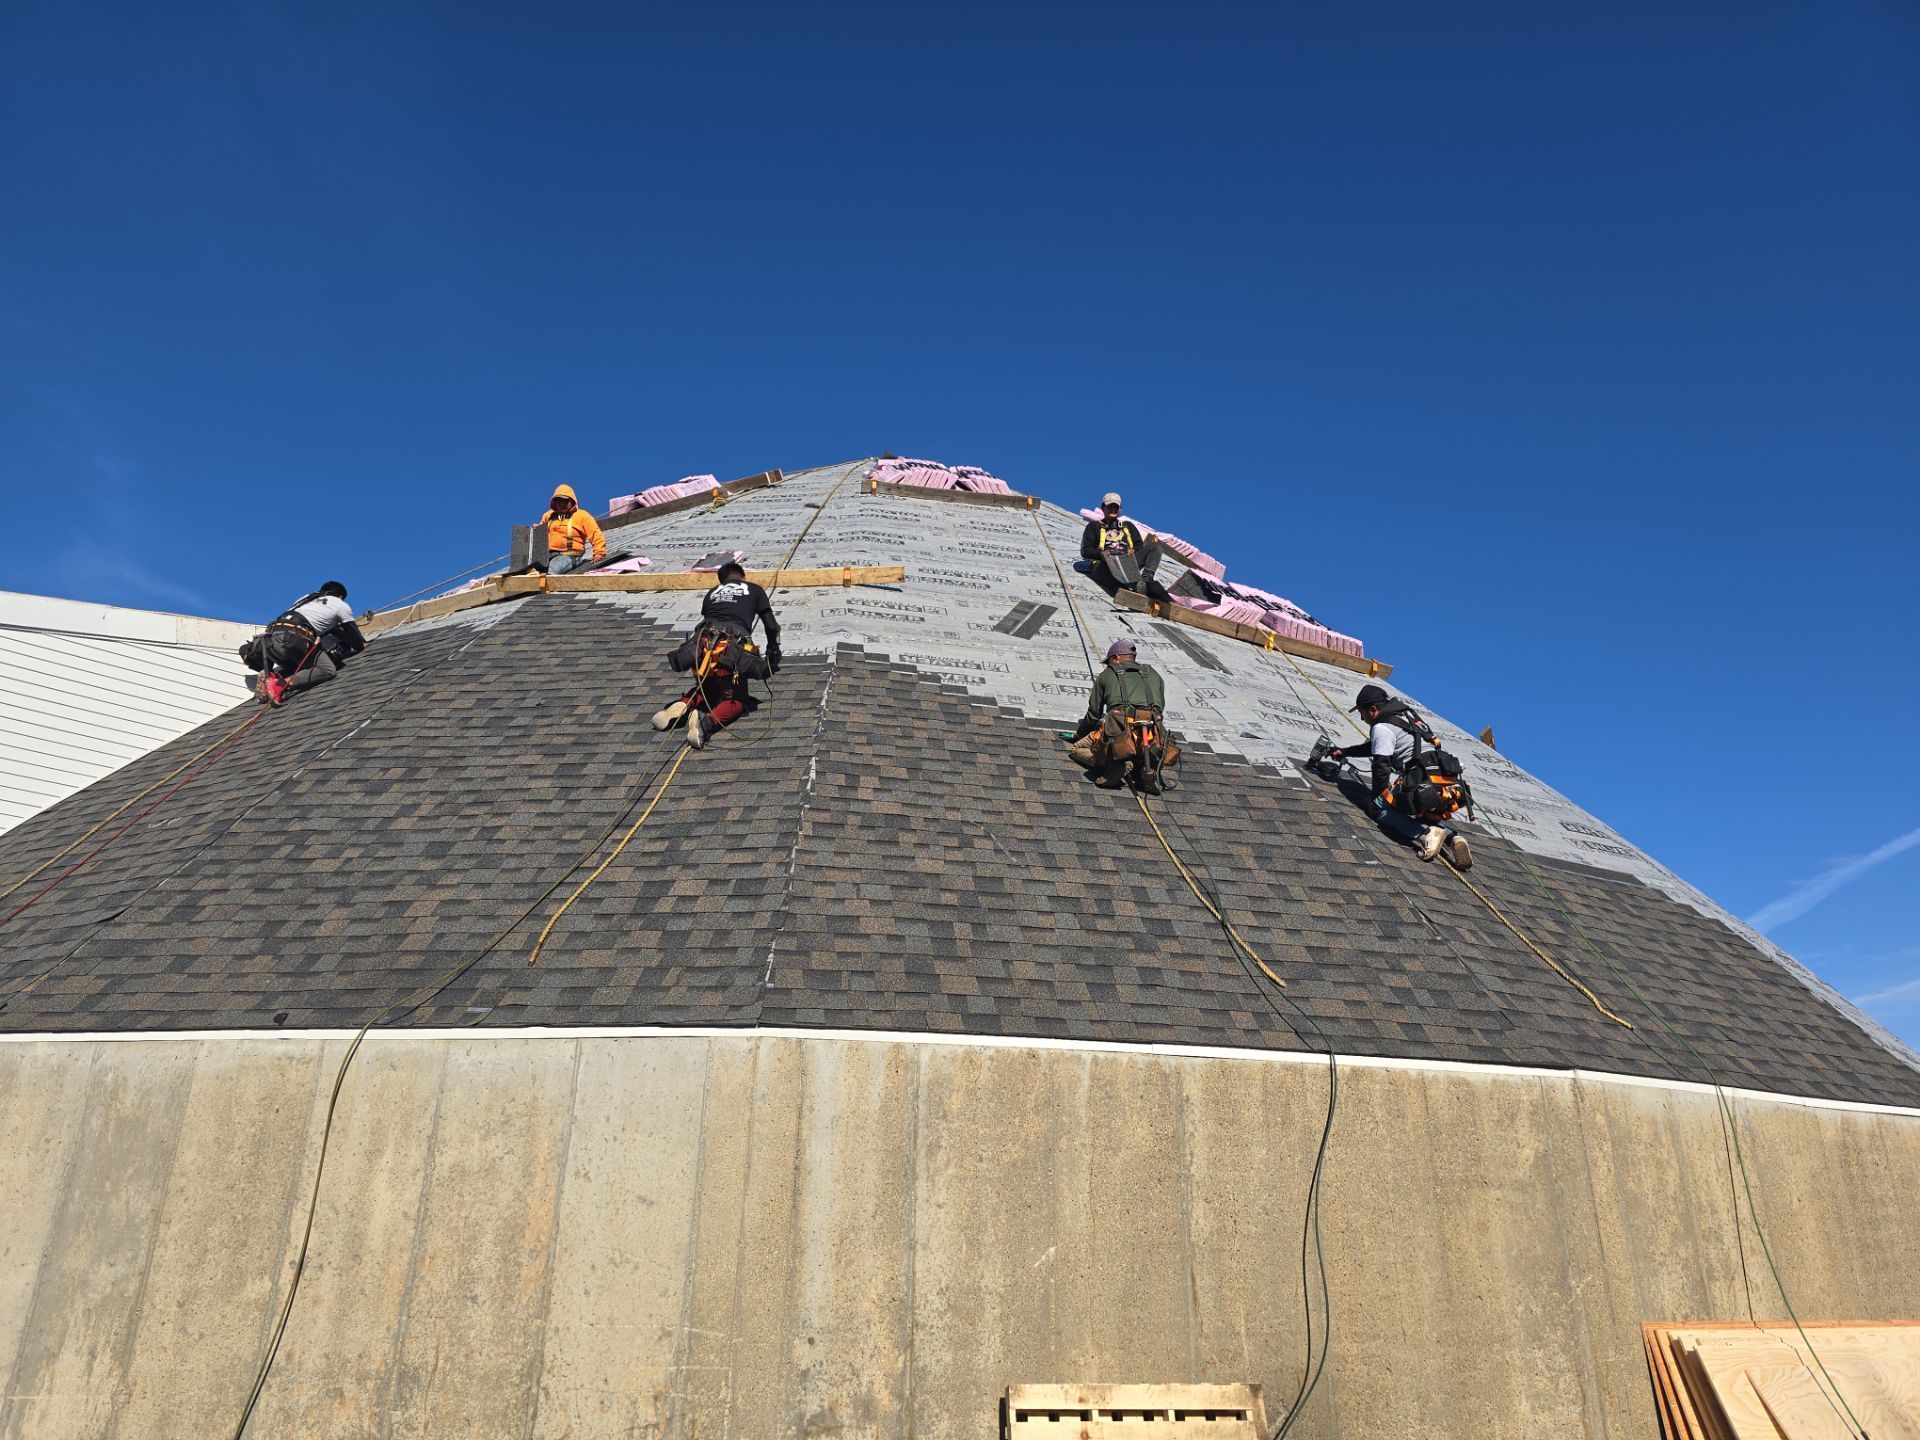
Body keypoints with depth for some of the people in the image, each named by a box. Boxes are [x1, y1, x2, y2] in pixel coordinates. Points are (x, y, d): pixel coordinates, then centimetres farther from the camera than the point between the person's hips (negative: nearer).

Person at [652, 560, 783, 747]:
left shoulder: (712, 593, 32)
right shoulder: (755, 590, 25)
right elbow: (772, 626, 21)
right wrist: (773, 654, 37)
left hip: (702, 643, 4)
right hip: (733, 647, -4)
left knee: (706, 690, 29)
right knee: (736, 701, 11)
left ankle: (682, 706, -2)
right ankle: (707, 721, -20)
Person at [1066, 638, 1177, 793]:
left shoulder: (1106, 675, 24)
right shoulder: (1154, 675, 30)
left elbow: (1093, 713, 27)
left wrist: (1079, 735, 45)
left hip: (1119, 729, -3)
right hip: (1153, 737, 3)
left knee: (1076, 750, 18)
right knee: (1171, 753, 36)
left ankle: (1115, 765, -9)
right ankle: (1147, 767, 0)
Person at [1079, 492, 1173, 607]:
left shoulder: (1128, 526, 34)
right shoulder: (1094, 526, 25)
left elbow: (1140, 546, 21)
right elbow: (1085, 551, 12)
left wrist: (1134, 551, -5)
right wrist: (1100, 553, -10)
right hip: (1105, 565, -4)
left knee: (1155, 544, -15)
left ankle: (1146, 579, -38)